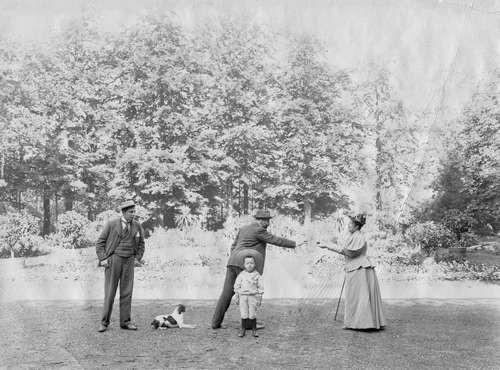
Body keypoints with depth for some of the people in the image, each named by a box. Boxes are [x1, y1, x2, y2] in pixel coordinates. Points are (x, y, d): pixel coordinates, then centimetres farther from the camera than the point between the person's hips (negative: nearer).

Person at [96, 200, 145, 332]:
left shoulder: (137, 226, 6)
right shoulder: (111, 224, -3)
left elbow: (141, 244, 19)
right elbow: (100, 243, 1)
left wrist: (138, 258, 8)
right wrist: (102, 259, -7)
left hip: (129, 261, 3)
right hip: (113, 260, -3)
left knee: (127, 292, 4)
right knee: (110, 292, -1)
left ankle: (125, 322, 12)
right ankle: (104, 322, 8)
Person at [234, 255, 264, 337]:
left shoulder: (257, 275, 0)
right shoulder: (241, 275, 2)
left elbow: (260, 287, 4)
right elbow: (236, 286, 8)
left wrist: (260, 298, 2)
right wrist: (237, 297, 7)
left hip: (253, 296, -1)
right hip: (243, 296, 1)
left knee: (252, 314, -1)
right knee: (244, 314, 2)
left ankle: (254, 330, 11)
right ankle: (243, 330, 10)